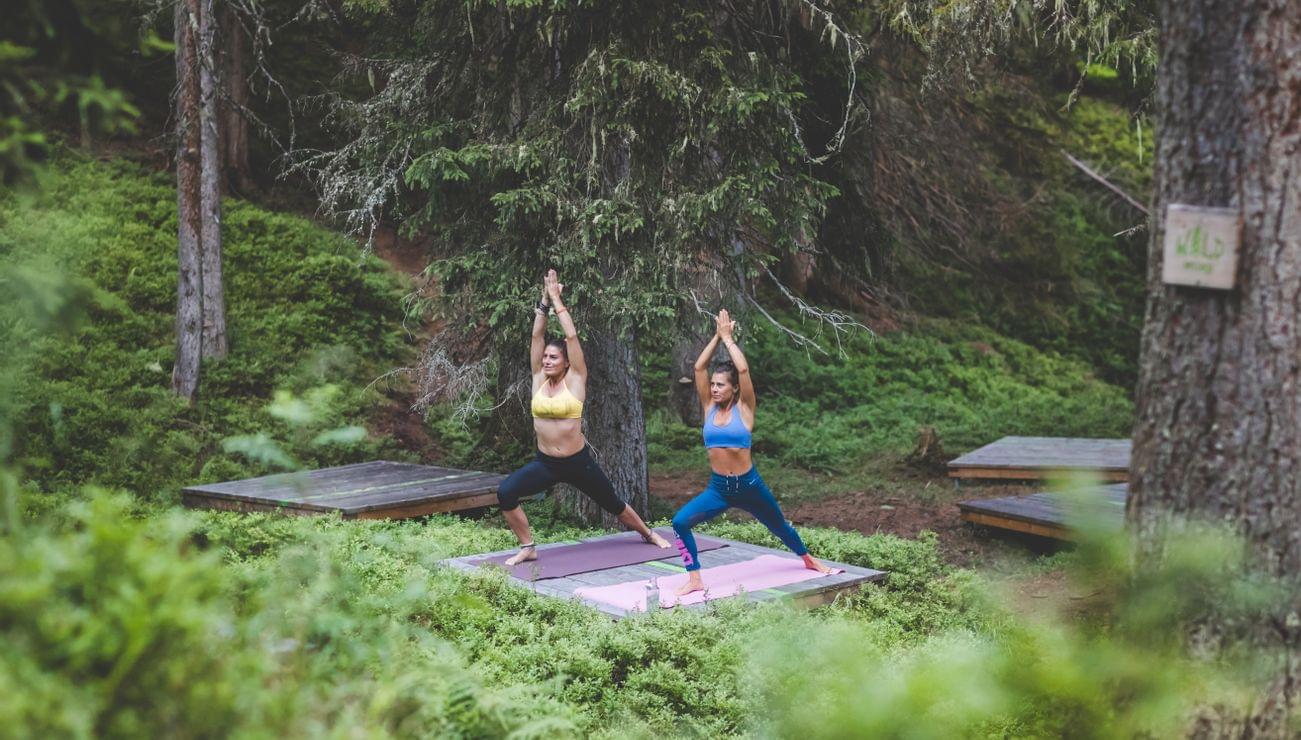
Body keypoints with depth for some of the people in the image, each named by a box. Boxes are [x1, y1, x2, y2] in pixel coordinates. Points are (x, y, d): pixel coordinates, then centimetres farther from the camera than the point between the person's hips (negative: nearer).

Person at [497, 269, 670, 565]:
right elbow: (537, 335, -3)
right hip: (545, 462, 3)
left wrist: (557, 300, -10)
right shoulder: (539, 379, 1)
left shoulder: (575, 380, -9)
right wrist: (544, 301, -6)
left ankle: (649, 535, 43)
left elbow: (572, 336, -15)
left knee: (613, 504, 15)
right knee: (505, 493, -21)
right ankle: (528, 548, -5)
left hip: (578, 462, -3)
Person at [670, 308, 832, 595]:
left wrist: (728, 338, -12)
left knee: (779, 527, 22)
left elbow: (743, 369, -21)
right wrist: (718, 336, -6)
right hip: (718, 488, 2)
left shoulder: (743, 409, -8)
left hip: (749, 485, -2)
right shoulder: (709, 408, 0)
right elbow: (699, 367, -7)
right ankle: (694, 579, -12)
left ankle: (808, 560, 51)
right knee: (680, 521, -21)